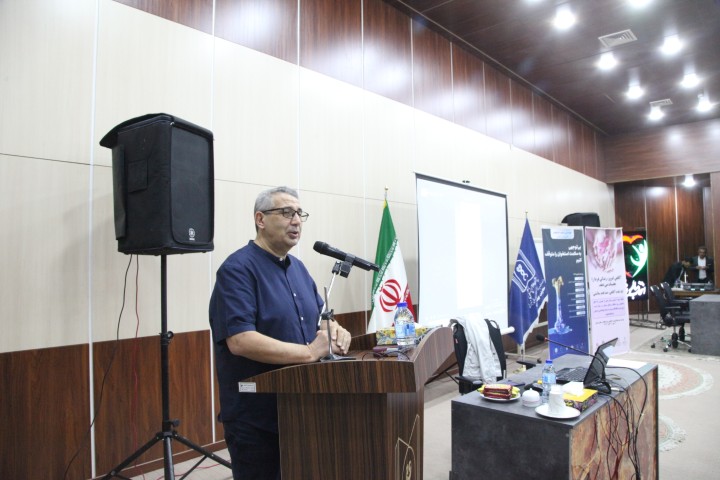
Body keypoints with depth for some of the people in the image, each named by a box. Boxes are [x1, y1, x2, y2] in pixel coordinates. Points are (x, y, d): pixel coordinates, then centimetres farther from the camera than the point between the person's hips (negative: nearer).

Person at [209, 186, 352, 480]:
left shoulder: (298, 268, 10)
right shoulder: (238, 269, -16)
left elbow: (319, 318, 15)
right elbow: (239, 341, -27)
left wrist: (332, 330, -9)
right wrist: (309, 352, -25)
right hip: (256, 419, -8)